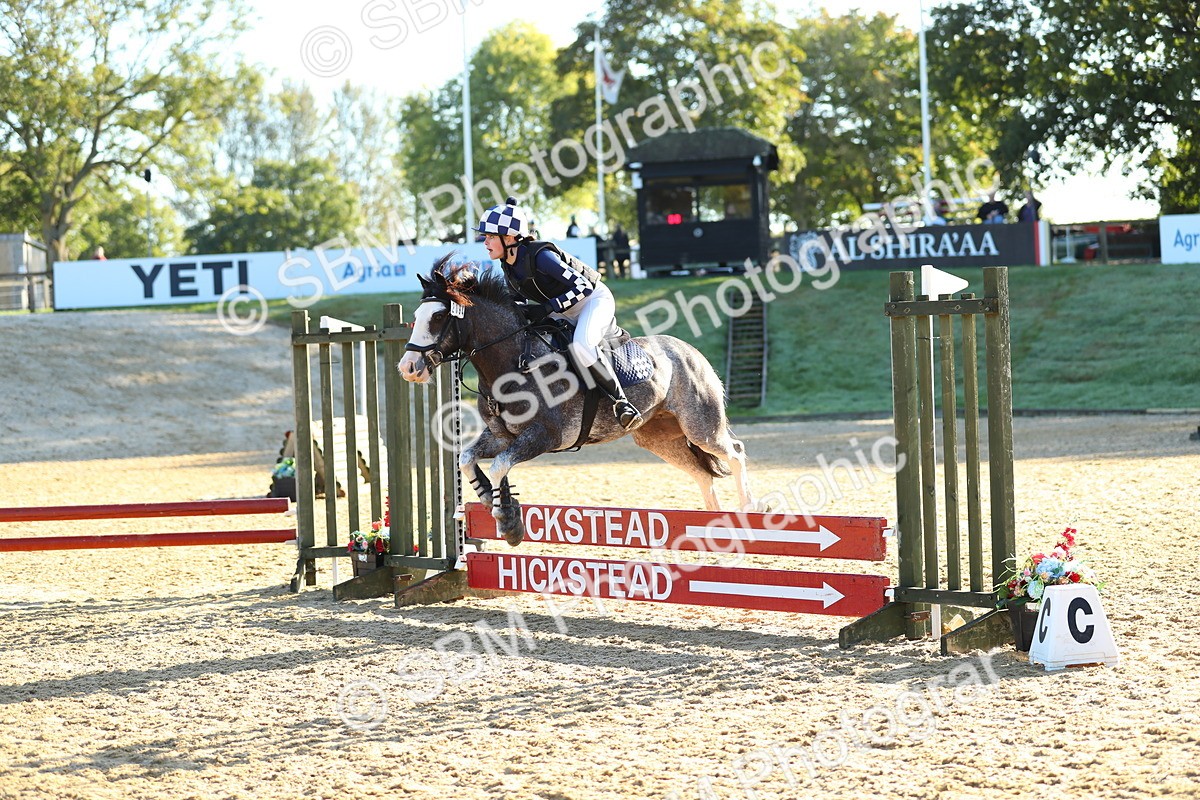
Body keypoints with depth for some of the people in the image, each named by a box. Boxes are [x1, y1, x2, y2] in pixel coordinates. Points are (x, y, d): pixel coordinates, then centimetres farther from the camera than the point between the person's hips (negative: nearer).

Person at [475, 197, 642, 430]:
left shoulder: (540, 255, -30)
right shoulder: (508, 266, -5)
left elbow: (583, 286, -29)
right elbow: (521, 300, 12)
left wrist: (548, 308, -33)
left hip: (594, 300, -9)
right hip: (563, 314, 9)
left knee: (581, 345, -35)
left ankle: (621, 401, -23)